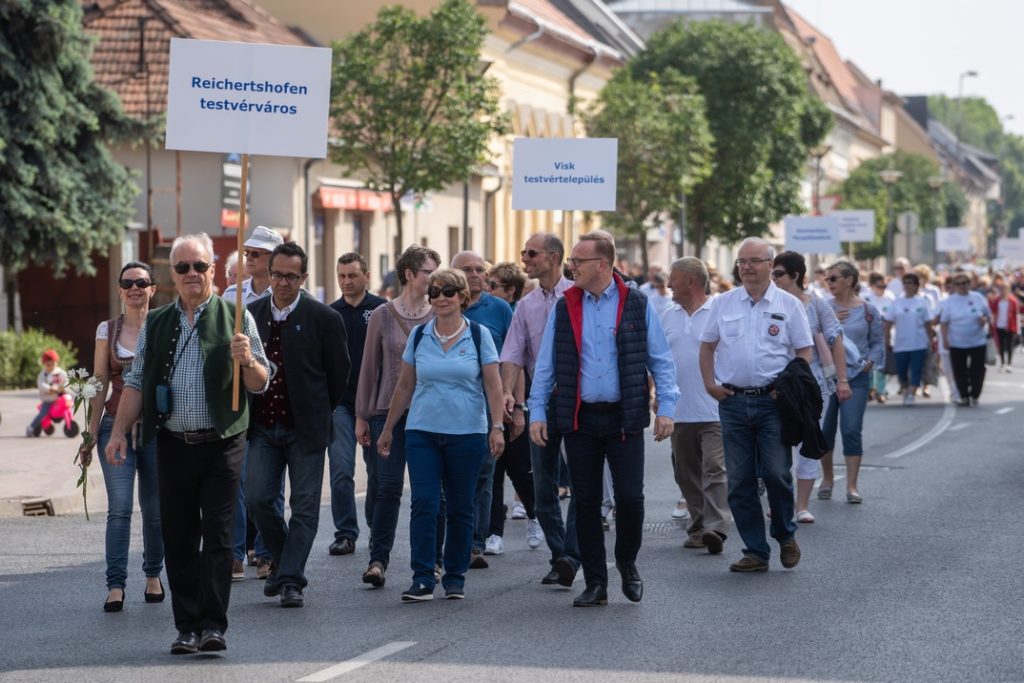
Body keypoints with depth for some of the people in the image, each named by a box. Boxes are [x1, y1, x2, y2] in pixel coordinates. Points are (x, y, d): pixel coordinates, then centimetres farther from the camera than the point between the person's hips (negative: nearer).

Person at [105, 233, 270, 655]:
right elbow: (137, 382, 16)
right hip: (173, 444, 3)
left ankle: (213, 626, -7)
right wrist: (119, 431, 7)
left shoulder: (235, 317, 4)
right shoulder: (155, 324, 13)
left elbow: (261, 383, 2)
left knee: (217, 537, -7)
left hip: (221, 445, -3)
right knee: (178, 540, 4)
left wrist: (246, 361, -19)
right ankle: (187, 627, 9)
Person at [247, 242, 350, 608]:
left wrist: (318, 412, 9)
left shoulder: (324, 318, -6)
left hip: (305, 427, -3)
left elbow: (339, 373, 2)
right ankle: (282, 561, 20)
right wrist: (249, 411, 12)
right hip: (263, 427, 3)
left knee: (304, 506, -2)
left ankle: (291, 580, 2)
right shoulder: (250, 314, 3)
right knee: (259, 499, -2)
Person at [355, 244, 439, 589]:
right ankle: (378, 560, -3)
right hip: (389, 411, -1)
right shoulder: (382, 315, 3)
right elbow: (369, 367, 7)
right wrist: (361, 416, 6)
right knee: (388, 488, -7)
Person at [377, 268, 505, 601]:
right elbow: (405, 385, 13)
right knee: (423, 505, -7)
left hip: (467, 434, -1)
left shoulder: (478, 335, 1)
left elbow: (493, 386, -1)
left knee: (460, 508, 4)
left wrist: (497, 427, -10)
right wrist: (388, 428, 14)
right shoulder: (419, 336, 7)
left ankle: (455, 579, 14)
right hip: (422, 432, 1)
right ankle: (422, 580, -6)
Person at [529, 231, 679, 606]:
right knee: (586, 502, 4)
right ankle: (595, 583, 13)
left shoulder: (637, 305, 0)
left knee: (630, 497, -6)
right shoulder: (564, 308, 6)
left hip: (624, 418, -2)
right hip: (580, 419, 2)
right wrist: (537, 412, 2)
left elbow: (661, 361, 3)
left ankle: (627, 563, 20)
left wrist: (666, 407, -6)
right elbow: (545, 365, 9)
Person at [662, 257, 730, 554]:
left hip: (714, 410, -6)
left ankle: (715, 529, -19)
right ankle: (697, 528, 18)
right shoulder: (668, 317, 14)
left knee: (715, 469, -13)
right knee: (687, 474, 10)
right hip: (679, 412, 6)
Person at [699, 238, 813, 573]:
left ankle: (785, 535, 17)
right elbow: (707, 346, 16)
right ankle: (755, 551, 10)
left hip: (772, 402, -3)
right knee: (739, 480, 3)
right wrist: (709, 383, 4)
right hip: (732, 402, 3)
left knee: (776, 473, -9)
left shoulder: (788, 305, 3)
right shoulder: (723, 303, 10)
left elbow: (804, 351, 4)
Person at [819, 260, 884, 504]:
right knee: (825, 429, 7)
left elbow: (878, 342, 10)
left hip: (856, 376, -2)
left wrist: (871, 362, -6)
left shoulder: (868, 311, 3)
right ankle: (827, 478, 25)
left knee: (852, 430, -7)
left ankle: (852, 485, -3)